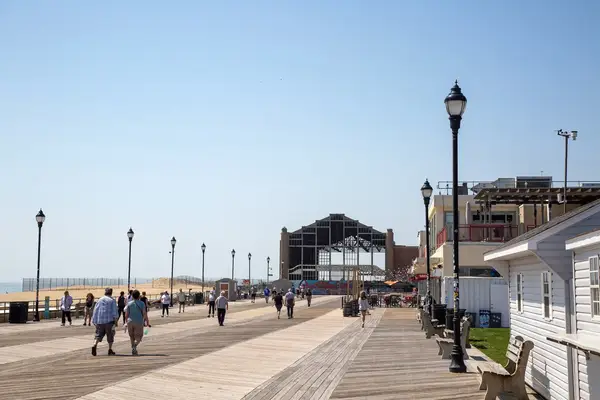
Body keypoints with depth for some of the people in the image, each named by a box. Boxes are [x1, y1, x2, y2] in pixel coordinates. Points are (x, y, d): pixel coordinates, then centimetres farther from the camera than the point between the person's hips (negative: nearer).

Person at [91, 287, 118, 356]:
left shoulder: (99, 300, 12)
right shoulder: (112, 300, 0)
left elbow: (95, 311, 12)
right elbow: (115, 312, -6)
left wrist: (95, 322, 17)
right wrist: (116, 321, -5)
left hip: (100, 321, 3)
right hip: (109, 320, -3)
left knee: (98, 334, 6)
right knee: (110, 335, 8)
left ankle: (94, 345, -18)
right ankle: (110, 350, 9)